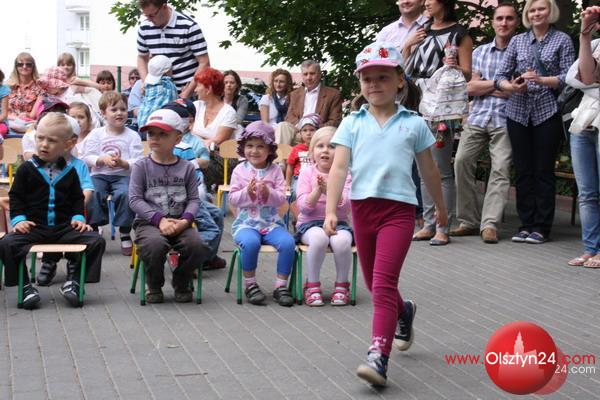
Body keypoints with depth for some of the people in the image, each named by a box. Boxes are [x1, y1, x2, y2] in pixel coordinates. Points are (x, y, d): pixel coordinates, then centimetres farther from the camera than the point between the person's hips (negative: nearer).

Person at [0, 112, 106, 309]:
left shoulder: (69, 171, 9)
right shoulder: (26, 169, 3)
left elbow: (77, 198, 15)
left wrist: (78, 218, -1)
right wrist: (18, 219, -10)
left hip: (64, 227, 2)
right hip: (34, 227, -1)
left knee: (96, 241, -16)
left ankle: (73, 282, -4)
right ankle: (25, 286, -12)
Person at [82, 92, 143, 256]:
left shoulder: (132, 136, 5)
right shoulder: (96, 134, 10)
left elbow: (138, 162, -3)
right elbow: (87, 157, 3)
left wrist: (122, 163, -22)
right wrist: (102, 159, -15)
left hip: (123, 175, -1)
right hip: (99, 175, 1)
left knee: (125, 194, -31)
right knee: (92, 194, -30)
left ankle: (125, 235, -16)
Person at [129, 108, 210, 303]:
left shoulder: (186, 167, 9)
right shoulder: (141, 166, 2)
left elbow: (194, 199, 5)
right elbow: (135, 199, -5)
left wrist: (185, 220, -15)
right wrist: (160, 219, -17)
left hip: (179, 223, 2)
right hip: (149, 222, -2)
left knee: (197, 246, -27)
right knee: (155, 245, -35)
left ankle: (181, 285, 4)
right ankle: (154, 286, -3)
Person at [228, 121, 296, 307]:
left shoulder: (275, 170, 7)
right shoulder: (240, 170, 5)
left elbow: (281, 200, 1)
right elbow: (232, 199, 1)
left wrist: (268, 192, -18)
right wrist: (247, 192, -17)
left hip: (271, 222, 2)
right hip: (245, 223, -2)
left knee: (288, 242, -26)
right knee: (250, 242, -34)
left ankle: (281, 286, -10)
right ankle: (250, 284, -13)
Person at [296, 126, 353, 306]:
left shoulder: (345, 175, 5)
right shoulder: (307, 173, 5)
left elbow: (345, 206, -9)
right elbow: (304, 207, -4)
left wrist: (329, 190, -23)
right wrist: (317, 191, -20)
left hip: (338, 222, 1)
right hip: (310, 223, -1)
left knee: (341, 240, -33)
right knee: (319, 237, -35)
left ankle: (341, 285, -9)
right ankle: (312, 285, -16)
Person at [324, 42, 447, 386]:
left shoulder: (414, 124, 4)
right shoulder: (353, 123, 5)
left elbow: (429, 170, 15)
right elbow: (339, 168, -1)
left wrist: (441, 207, 24)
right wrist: (331, 210, -11)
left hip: (399, 207, -3)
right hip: (362, 206, 3)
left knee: (383, 283, -15)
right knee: (375, 282, 16)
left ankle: (379, 357, -17)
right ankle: (404, 312, 48)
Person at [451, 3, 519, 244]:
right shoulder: (480, 52, 15)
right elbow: (471, 88, 7)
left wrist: (486, 87, -5)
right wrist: (498, 84, -5)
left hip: (505, 120, -3)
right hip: (477, 117, 4)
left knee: (501, 169, -11)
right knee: (462, 161, -6)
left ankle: (490, 224, -10)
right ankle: (469, 221, 2)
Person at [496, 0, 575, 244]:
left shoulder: (562, 40, 4)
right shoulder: (517, 41, 11)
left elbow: (567, 77, -4)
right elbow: (501, 75, 10)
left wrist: (541, 80, -19)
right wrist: (512, 86, -11)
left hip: (548, 112, -3)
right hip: (519, 112, 3)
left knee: (544, 171, -1)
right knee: (523, 171, 5)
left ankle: (541, 227, 5)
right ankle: (526, 224, 12)